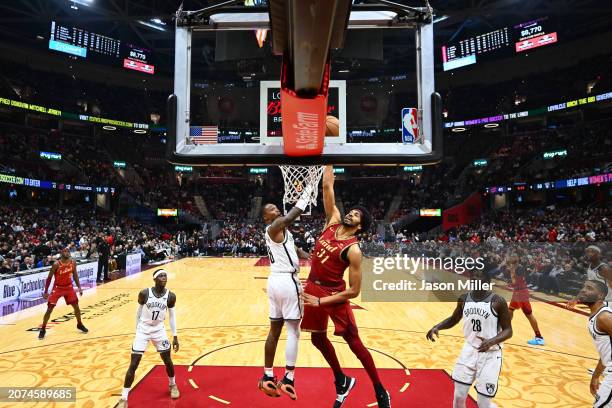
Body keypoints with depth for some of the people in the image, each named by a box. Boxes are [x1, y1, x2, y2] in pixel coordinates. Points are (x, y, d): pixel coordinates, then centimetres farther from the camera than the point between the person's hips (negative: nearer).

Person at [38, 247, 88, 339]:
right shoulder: (56, 264, -21)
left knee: (76, 306, 7)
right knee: (49, 309, -5)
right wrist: (45, 292, -10)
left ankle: (79, 325, 26)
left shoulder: (73, 262, -9)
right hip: (57, 288, -3)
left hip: (69, 287, 4)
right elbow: (49, 278, -11)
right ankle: (43, 329, 13)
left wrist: (79, 287, 2)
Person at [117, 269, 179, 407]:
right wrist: (137, 331, 6)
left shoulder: (171, 296, -13)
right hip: (143, 330, -2)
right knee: (133, 365, -4)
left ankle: (173, 385, 38)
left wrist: (175, 336, 1)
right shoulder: (144, 293, -17)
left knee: (168, 360, 11)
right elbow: (139, 312, -2)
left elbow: (172, 316, 0)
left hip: (159, 330, 2)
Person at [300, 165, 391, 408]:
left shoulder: (353, 250, -18)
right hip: (313, 288, 7)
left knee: (354, 343, 2)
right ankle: (342, 382, 37)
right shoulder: (333, 221, -2)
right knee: (318, 338, 15)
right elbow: (327, 187, -2)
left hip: (334, 293, -6)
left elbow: (354, 291, -18)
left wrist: (321, 301, -20)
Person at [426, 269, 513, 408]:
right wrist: (437, 327, -5)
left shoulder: (498, 301, -15)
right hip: (469, 350, 4)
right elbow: (453, 319, 13)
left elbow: (508, 330, -11)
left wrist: (491, 341, -29)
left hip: (490, 354, -4)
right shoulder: (464, 299, -1)